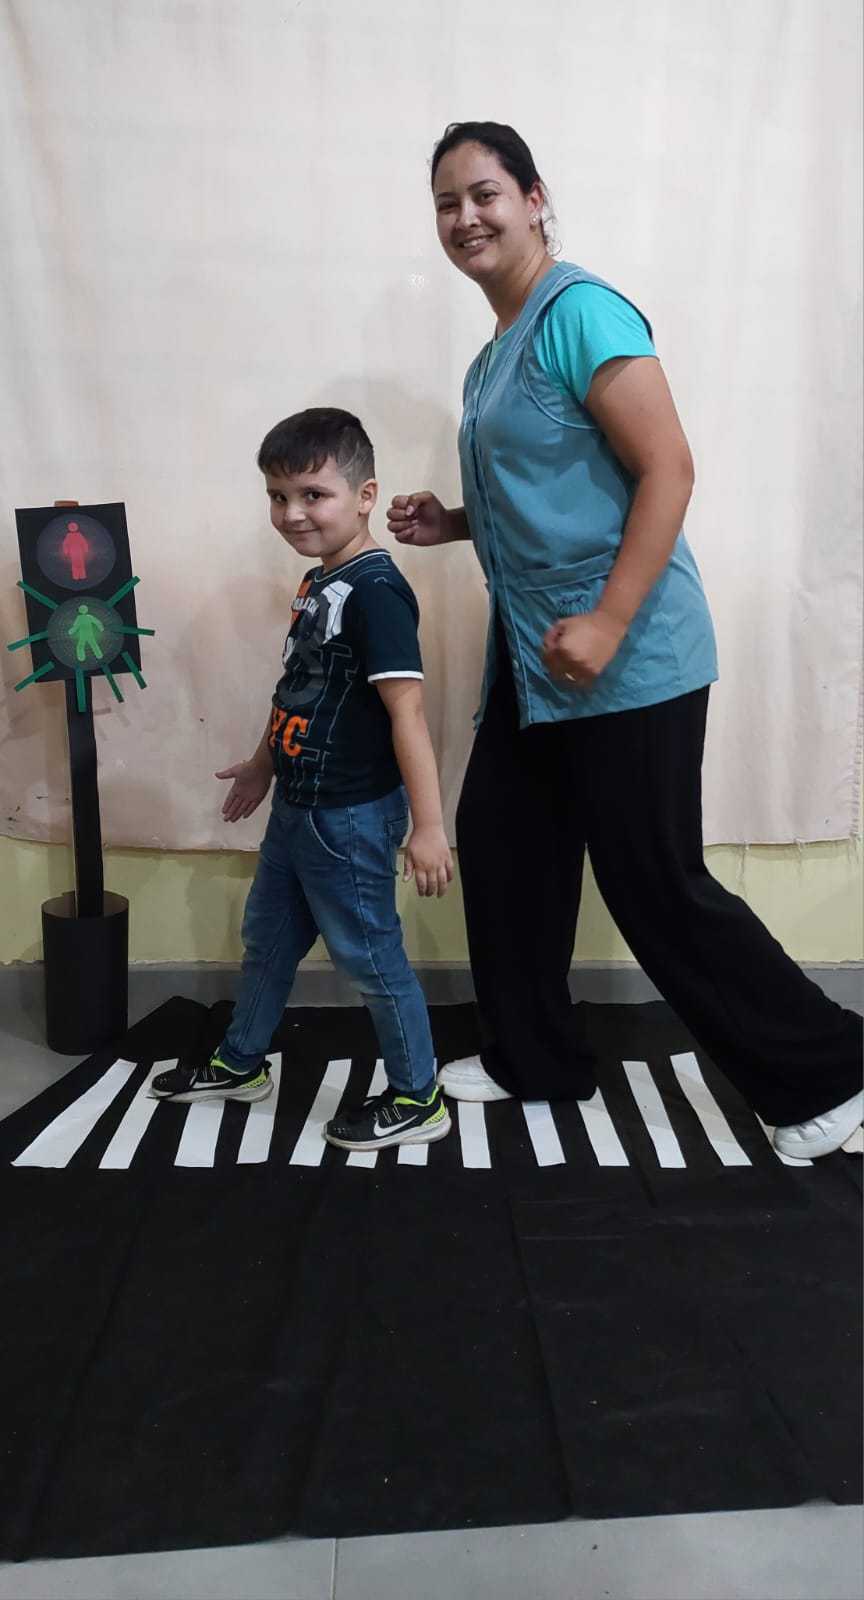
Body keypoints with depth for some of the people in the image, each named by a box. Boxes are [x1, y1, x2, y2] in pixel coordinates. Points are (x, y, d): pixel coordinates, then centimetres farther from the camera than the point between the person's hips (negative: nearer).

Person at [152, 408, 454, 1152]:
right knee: (268, 937, 22)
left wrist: (429, 824, -27)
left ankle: (418, 1100, 22)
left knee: (368, 953, 4)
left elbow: (407, 710, -25)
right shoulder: (319, 583, 8)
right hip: (299, 806, 10)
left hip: (352, 816, -9)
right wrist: (264, 764, 30)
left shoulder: (375, 590, -20)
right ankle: (241, 1064, 43)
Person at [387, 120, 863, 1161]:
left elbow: (667, 470, -19)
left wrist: (607, 623, -26)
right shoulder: (496, 351, 17)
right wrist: (452, 523, 12)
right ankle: (532, 1058, 31)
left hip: (623, 660, -10)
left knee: (657, 887, -4)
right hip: (532, 650, 10)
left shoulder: (580, 313, -11)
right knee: (498, 844, 13)